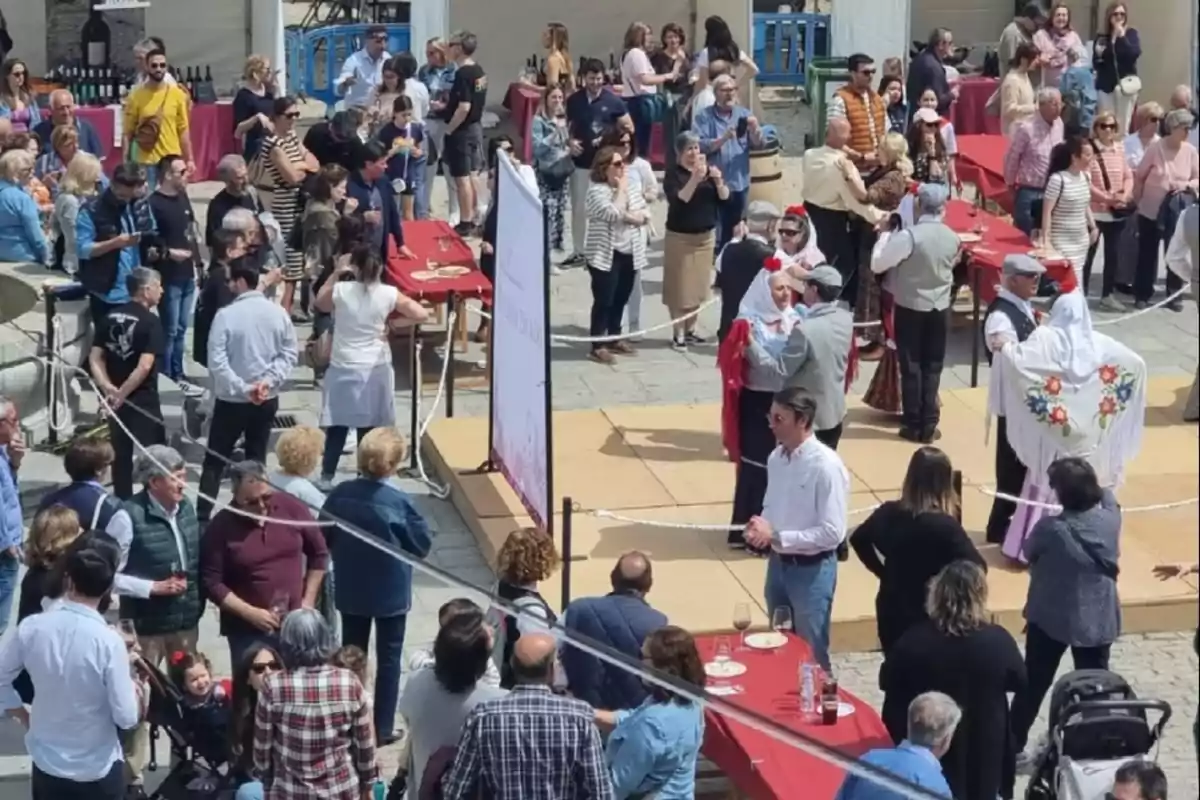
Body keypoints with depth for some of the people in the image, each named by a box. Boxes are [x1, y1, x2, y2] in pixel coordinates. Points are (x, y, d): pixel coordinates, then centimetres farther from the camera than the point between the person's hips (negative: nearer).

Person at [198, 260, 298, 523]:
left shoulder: (226, 315, -15)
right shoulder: (278, 312, -2)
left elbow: (216, 361, -19)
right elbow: (289, 354, -2)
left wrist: (243, 388, -16)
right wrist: (269, 381, -10)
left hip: (232, 400, -4)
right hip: (268, 399, 4)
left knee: (214, 461, 7)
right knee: (256, 460, 13)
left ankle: (203, 516, 3)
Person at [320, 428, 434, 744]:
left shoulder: (340, 494, -12)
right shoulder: (399, 502, -22)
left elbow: (324, 539, -1)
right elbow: (423, 545, -10)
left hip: (350, 591, 3)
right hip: (390, 593, -3)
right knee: (388, 659, 11)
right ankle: (382, 729, 17)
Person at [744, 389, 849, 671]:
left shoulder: (826, 466, -23)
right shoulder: (777, 458, 0)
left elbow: (833, 533, -23)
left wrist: (776, 536, -23)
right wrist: (761, 526, -9)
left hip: (811, 569, -7)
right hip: (778, 562, 7)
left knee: (811, 655, 8)